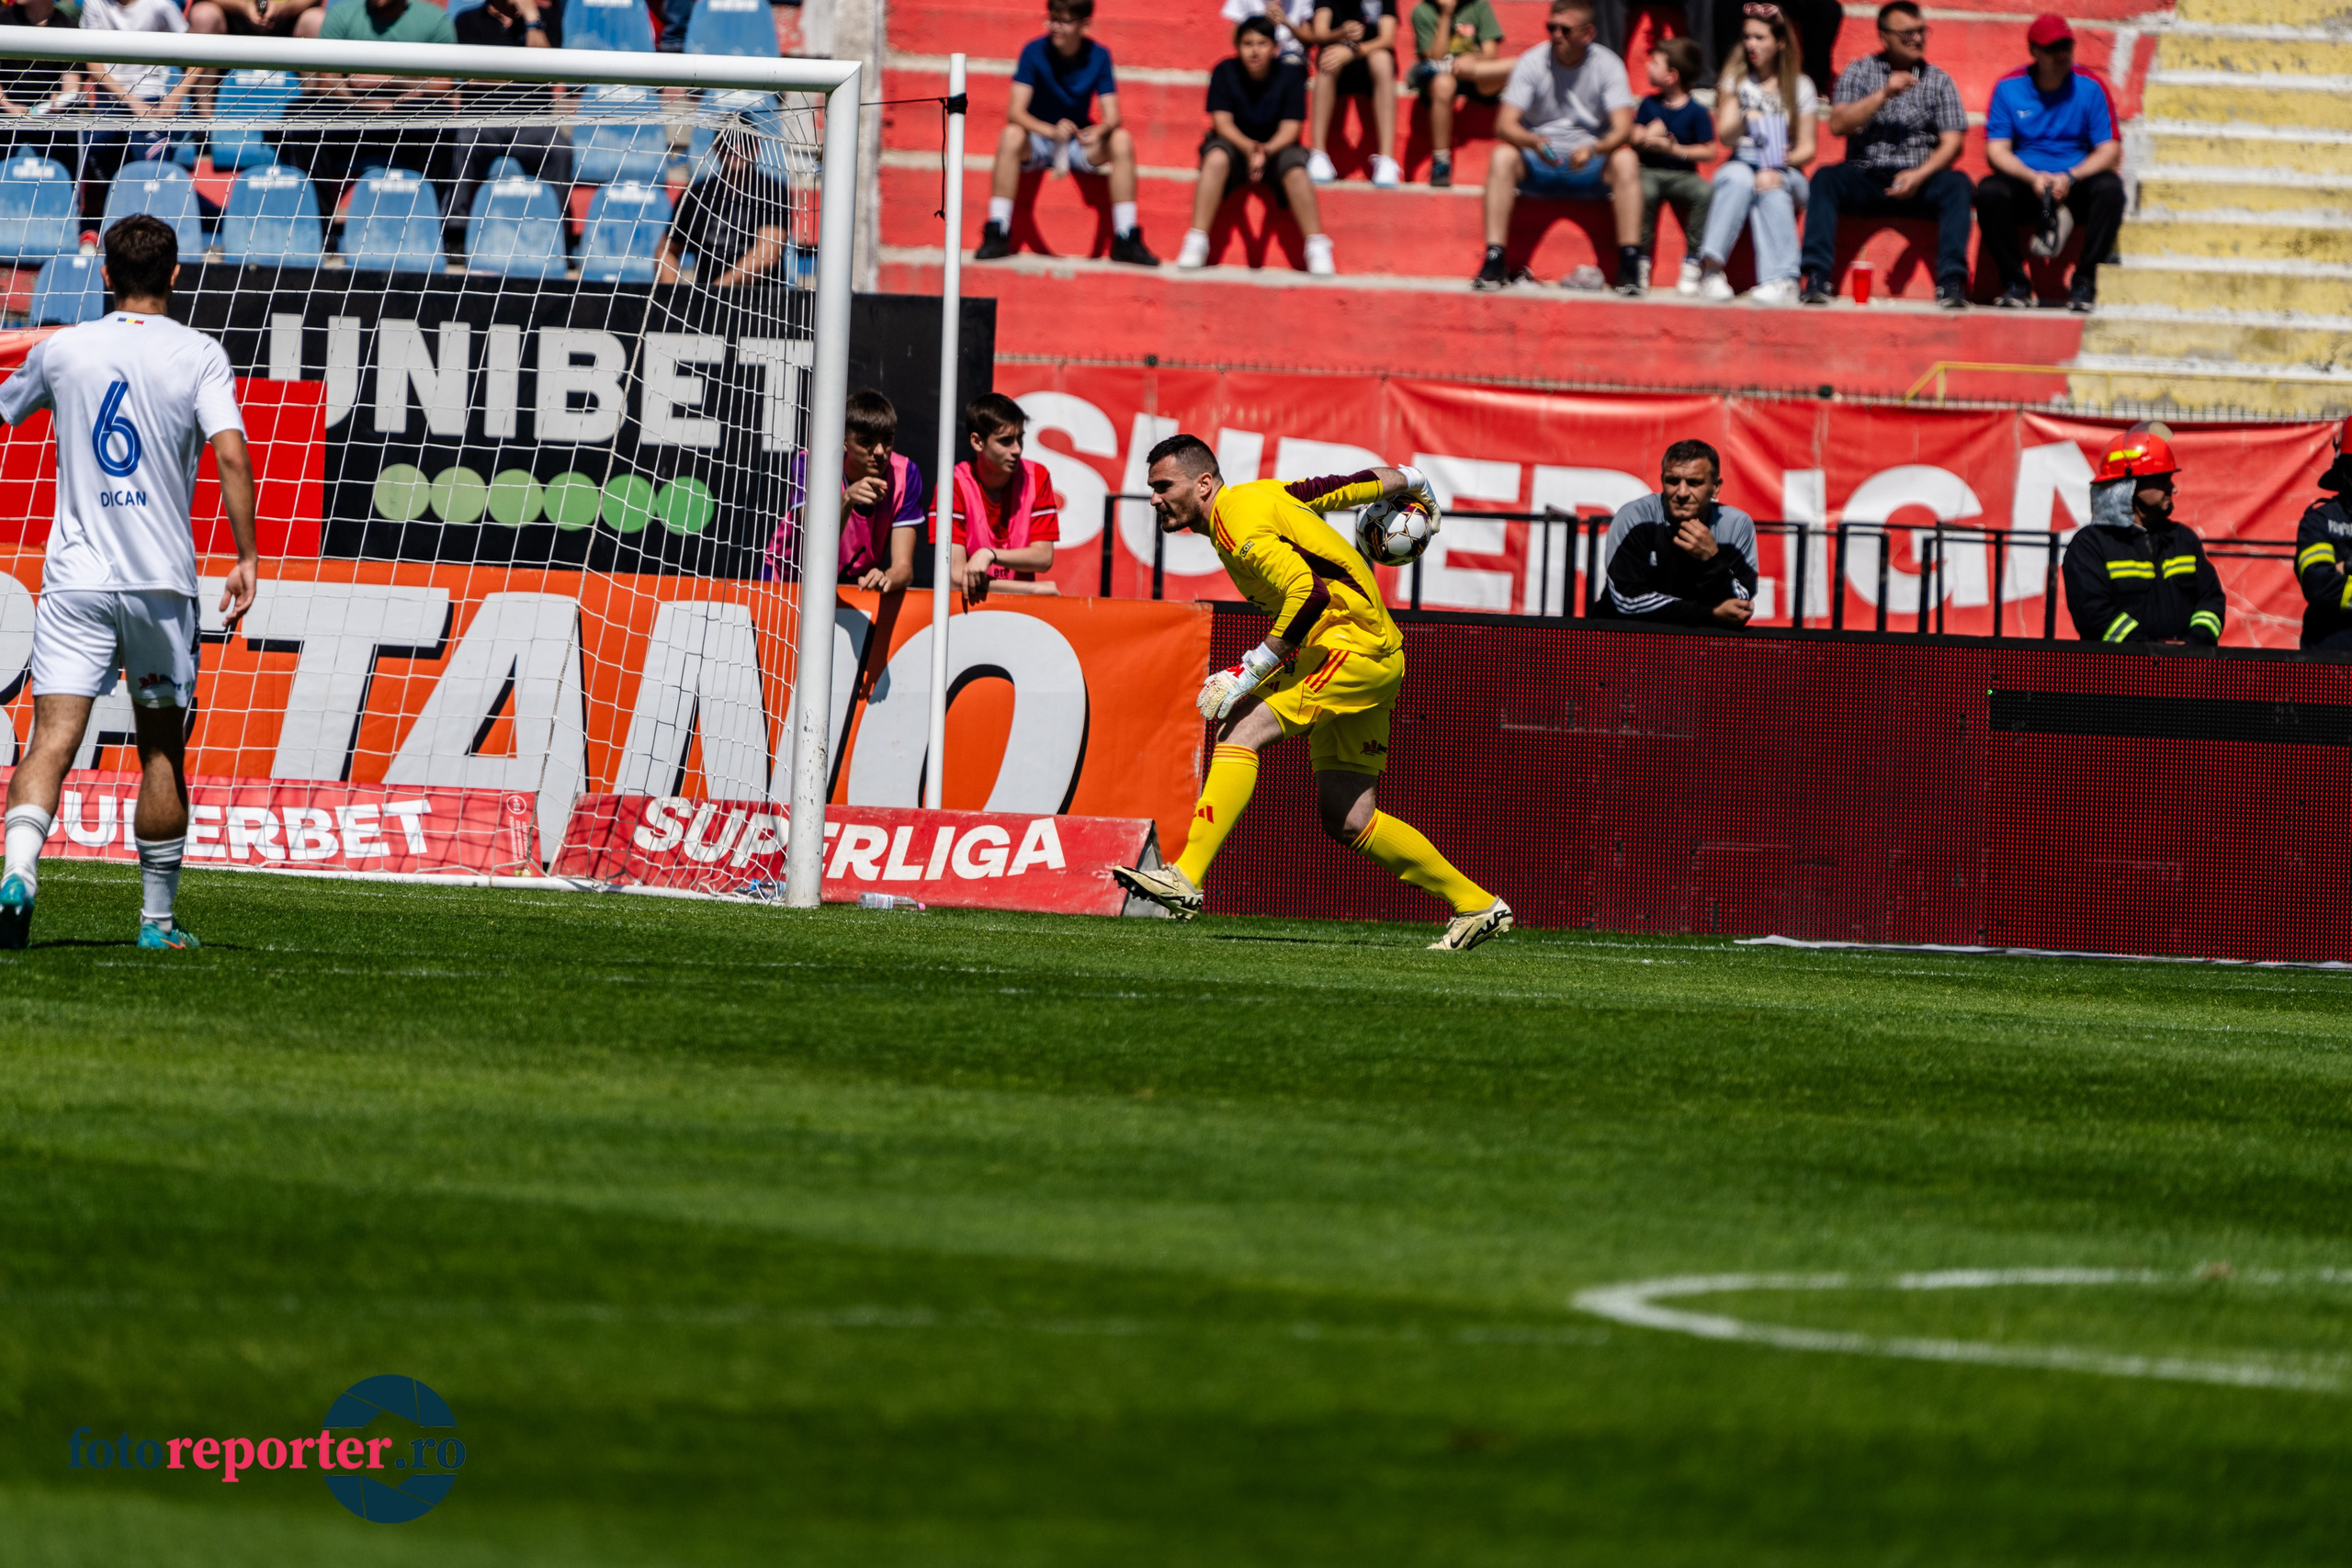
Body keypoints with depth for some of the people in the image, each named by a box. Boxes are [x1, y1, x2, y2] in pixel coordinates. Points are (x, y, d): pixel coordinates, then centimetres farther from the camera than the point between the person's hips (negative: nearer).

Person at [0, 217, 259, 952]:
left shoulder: (60, 350, 5)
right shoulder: (198, 356, -2)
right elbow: (231, 453, -14)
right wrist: (246, 557, -12)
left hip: (75, 579, 0)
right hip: (161, 581, 0)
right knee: (162, 750, 13)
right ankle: (157, 918, 19)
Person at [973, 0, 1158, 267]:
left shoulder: (1098, 56, -6)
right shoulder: (1035, 52, -12)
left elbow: (1112, 115, -12)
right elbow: (1015, 112, -21)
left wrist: (1099, 131, -38)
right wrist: (1051, 131, -40)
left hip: (1080, 144, 2)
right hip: (1038, 140, -2)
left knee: (1122, 141, -26)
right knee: (1011, 136, -34)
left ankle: (1125, 241, -22)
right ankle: (996, 234, -32)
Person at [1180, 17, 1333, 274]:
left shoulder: (1290, 76, -7)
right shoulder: (1225, 72, -6)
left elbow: (1290, 129, -12)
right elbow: (1222, 122, -12)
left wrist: (1265, 151, -33)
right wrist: (1248, 148, -32)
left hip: (1277, 147, 0)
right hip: (1235, 145, 0)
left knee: (1295, 169, -34)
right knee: (1216, 159, -34)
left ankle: (1317, 248, -28)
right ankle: (1196, 243, -33)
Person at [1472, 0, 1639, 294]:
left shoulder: (1607, 65, -5)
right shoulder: (1532, 63, -5)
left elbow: (1623, 129, -16)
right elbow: (1505, 125, -13)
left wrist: (1593, 149, -38)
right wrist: (1535, 142, -36)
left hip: (1590, 166, 0)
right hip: (1538, 165, 0)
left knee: (1626, 161, -30)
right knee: (1503, 157, -30)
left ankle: (1630, 268, -32)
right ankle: (1493, 265, -33)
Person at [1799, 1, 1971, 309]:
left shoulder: (1938, 81, 11)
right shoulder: (1858, 73, 10)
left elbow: (1951, 142, 1)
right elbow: (1838, 125, -4)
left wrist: (1919, 175, -17)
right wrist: (1884, 94, -14)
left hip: (1919, 181, 0)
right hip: (1864, 178, 0)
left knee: (1956, 185, -29)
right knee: (1826, 179, -30)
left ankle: (1951, 282, -36)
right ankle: (1817, 278, -37)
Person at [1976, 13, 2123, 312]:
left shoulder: (2090, 88, 2)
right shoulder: (2009, 88, 3)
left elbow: (2109, 151, -2)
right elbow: (1996, 151, -2)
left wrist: (2071, 177, -20)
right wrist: (2033, 177, -20)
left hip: (2076, 188, 0)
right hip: (2025, 185, 0)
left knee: (2110, 187, -32)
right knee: (1989, 191, -31)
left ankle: (2085, 280, -22)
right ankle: (2015, 282, -20)